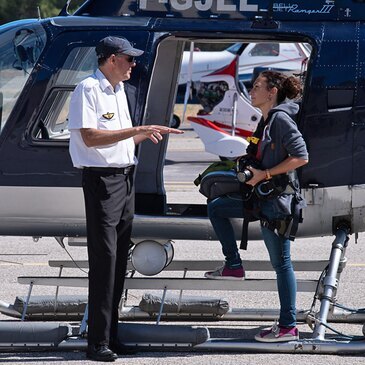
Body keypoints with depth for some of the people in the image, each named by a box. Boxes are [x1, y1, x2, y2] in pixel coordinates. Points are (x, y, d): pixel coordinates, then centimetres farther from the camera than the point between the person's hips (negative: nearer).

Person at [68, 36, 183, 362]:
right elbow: (90, 137, -20)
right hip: (102, 179, -9)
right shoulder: (88, 89, -11)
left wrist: (146, 134, 8)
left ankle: (111, 335, 14)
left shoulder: (118, 90, 18)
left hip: (125, 178, 9)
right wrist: (136, 130, -19)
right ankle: (97, 342, -9)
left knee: (119, 258, 9)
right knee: (103, 258, -10)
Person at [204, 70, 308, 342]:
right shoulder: (266, 121, 13)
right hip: (262, 197, 10)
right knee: (216, 207, 19)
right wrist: (247, 164, 8)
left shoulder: (281, 119, -15)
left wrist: (265, 174, -18)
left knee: (281, 262, -4)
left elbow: (301, 156, -21)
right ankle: (233, 266, 20)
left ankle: (288, 327, 1)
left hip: (278, 200, -10)